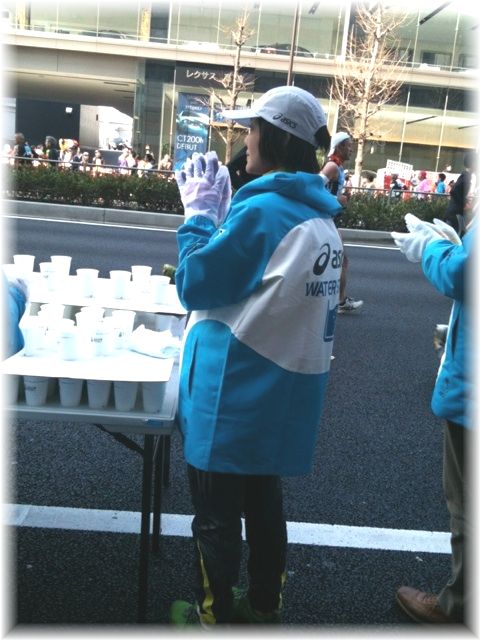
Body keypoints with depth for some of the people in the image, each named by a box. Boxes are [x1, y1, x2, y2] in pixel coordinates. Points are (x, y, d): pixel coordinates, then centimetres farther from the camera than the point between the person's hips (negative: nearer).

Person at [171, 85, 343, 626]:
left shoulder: (263, 209, -21)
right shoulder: (319, 214, 5)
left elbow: (195, 283, -14)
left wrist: (200, 211, -4)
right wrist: (221, 214, 9)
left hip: (235, 393, -8)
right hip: (281, 392, 9)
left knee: (216, 515, 10)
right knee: (263, 500, 22)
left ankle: (214, 615, 28)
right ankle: (263, 605, 39)